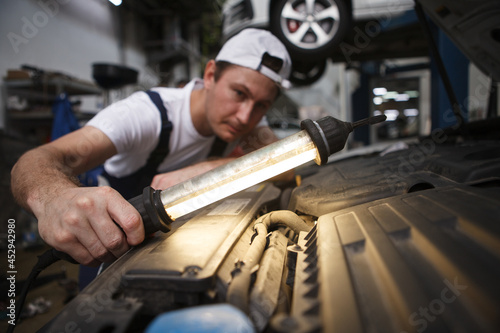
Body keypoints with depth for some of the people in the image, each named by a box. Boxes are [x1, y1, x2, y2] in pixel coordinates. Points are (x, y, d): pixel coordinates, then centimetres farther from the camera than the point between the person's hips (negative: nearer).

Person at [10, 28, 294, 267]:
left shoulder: (246, 114, -15)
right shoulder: (148, 112, -31)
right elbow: (38, 159, -41)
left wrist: (199, 171, -39)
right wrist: (54, 197, -65)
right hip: (105, 234, -3)